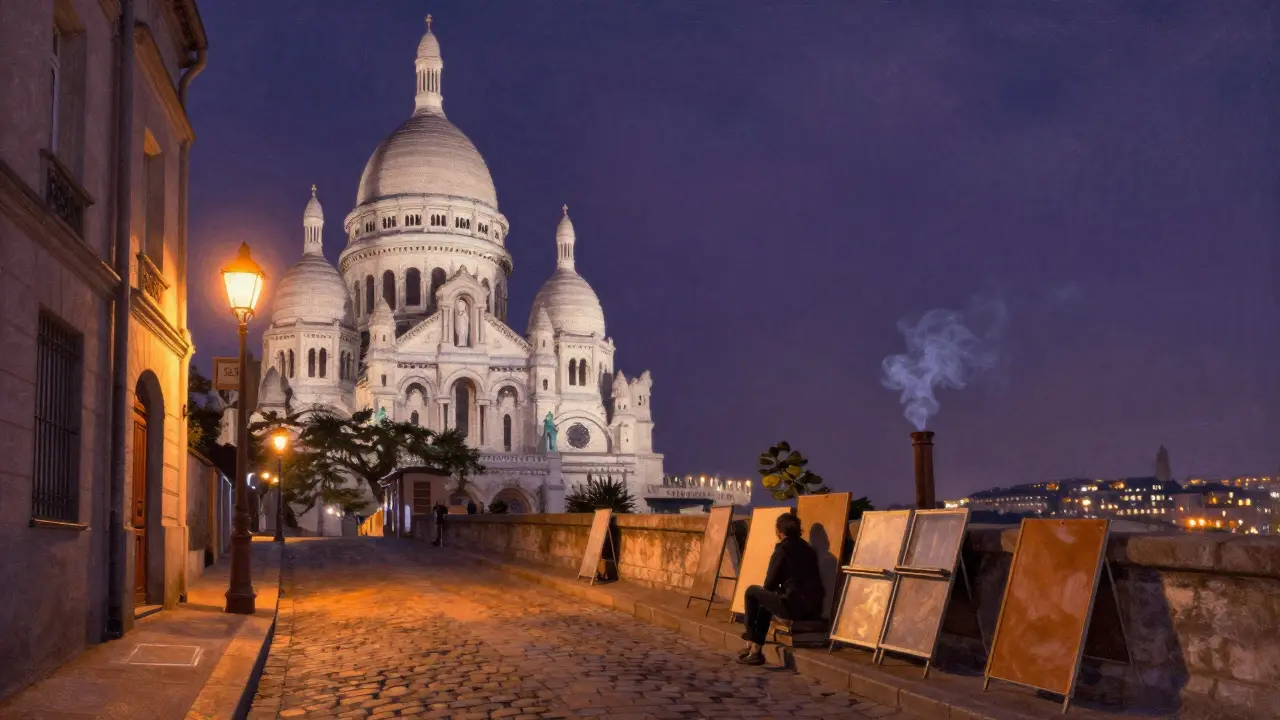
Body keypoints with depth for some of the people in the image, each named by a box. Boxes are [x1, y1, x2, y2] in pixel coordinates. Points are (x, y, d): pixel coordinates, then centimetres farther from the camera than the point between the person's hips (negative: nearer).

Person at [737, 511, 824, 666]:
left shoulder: (782, 550, -4)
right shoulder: (807, 548, 17)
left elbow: (769, 584, 1)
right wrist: (779, 589, 33)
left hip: (794, 607, -8)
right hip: (814, 608, 8)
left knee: (752, 592, 11)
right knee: (766, 600, 28)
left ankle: (750, 644, 19)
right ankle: (756, 650, 26)